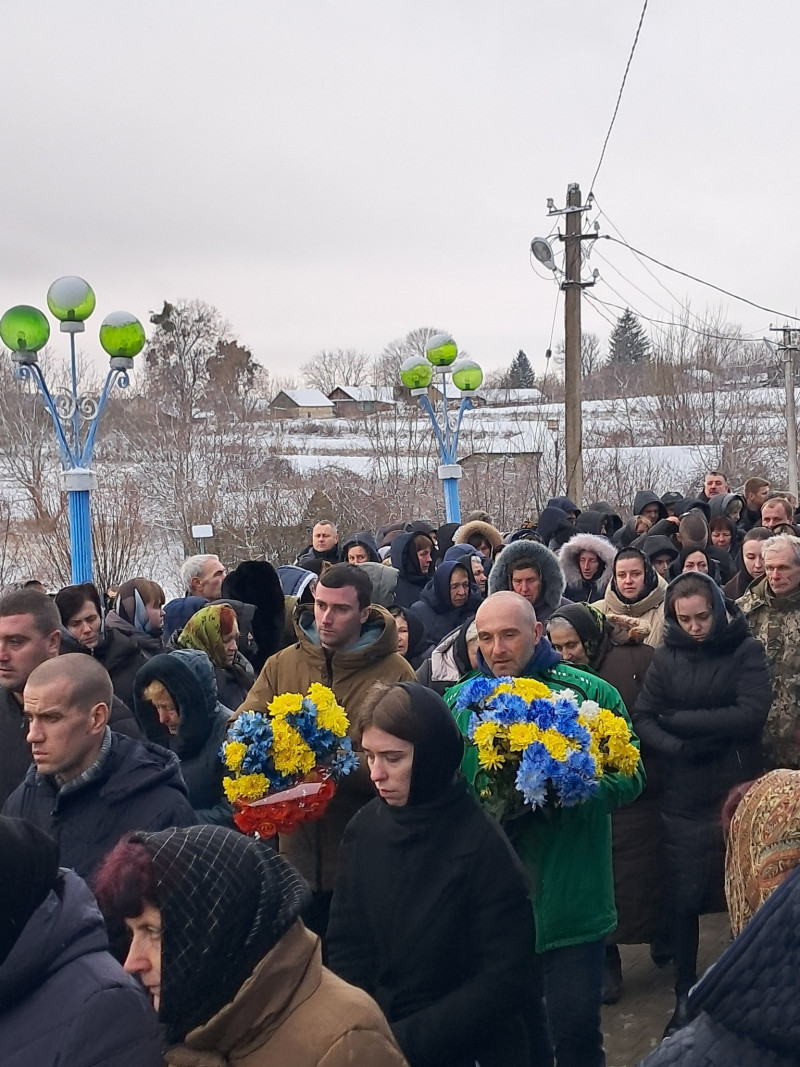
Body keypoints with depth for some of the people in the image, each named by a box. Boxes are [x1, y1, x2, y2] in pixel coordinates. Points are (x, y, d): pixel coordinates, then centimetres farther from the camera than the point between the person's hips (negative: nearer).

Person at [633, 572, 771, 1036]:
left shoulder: (746, 650, -3)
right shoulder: (668, 657, 4)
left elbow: (752, 714, -17)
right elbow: (642, 719, -3)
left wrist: (679, 720, -12)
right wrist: (681, 749, -21)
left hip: (739, 792, -1)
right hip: (685, 797, 1)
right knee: (685, 899, 5)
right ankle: (685, 997, 20)